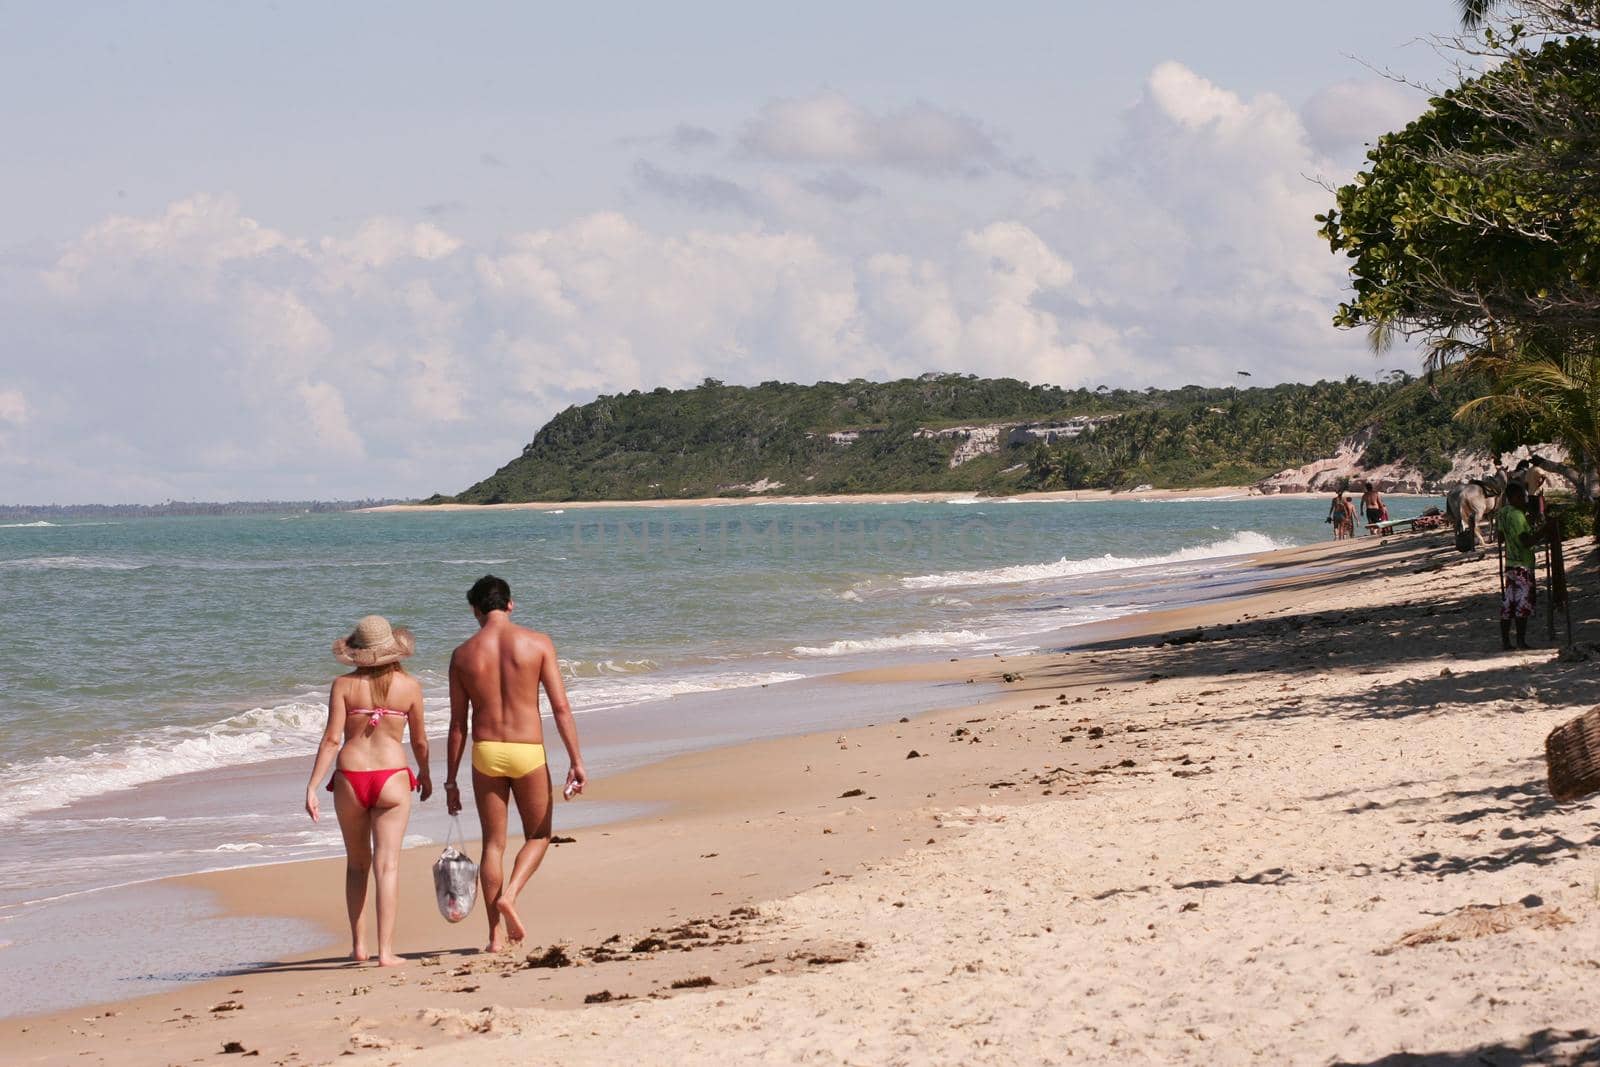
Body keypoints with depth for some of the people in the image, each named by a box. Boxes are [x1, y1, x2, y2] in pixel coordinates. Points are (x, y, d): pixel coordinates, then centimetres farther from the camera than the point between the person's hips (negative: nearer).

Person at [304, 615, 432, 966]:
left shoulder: (343, 685, -2)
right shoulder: (409, 686, 0)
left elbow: (332, 739, -7)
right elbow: (419, 740, 10)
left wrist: (312, 786, -5)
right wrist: (425, 775, 27)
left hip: (350, 779, 1)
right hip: (392, 778, -1)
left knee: (357, 863, 17)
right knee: (388, 865, -2)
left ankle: (358, 945, 20)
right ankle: (385, 950, -7)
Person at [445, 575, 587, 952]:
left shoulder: (463, 654, 2)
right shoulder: (538, 643, -3)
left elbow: (458, 724, 4)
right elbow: (561, 707, -7)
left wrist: (451, 781, 10)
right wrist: (576, 761, -3)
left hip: (486, 752, 2)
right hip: (527, 752, -1)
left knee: (493, 843, 11)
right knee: (538, 836, 17)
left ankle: (496, 935, 9)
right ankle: (509, 896, -9)